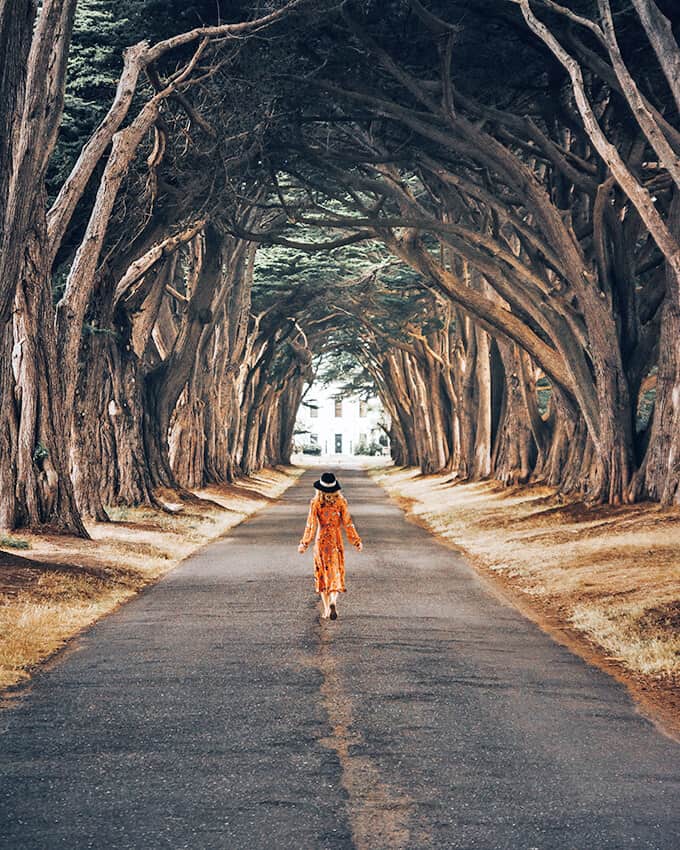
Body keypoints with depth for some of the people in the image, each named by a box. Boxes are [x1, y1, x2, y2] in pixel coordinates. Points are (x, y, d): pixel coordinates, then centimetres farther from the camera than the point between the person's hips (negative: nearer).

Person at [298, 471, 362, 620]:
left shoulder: (315, 503, -8)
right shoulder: (341, 502, -6)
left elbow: (311, 525, -10)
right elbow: (347, 524, -4)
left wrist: (304, 543, -3)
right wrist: (356, 541, 6)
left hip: (321, 541, 0)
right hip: (336, 541, 0)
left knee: (322, 574, 13)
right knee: (335, 573, 3)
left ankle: (326, 609, 12)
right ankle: (333, 601, -23)